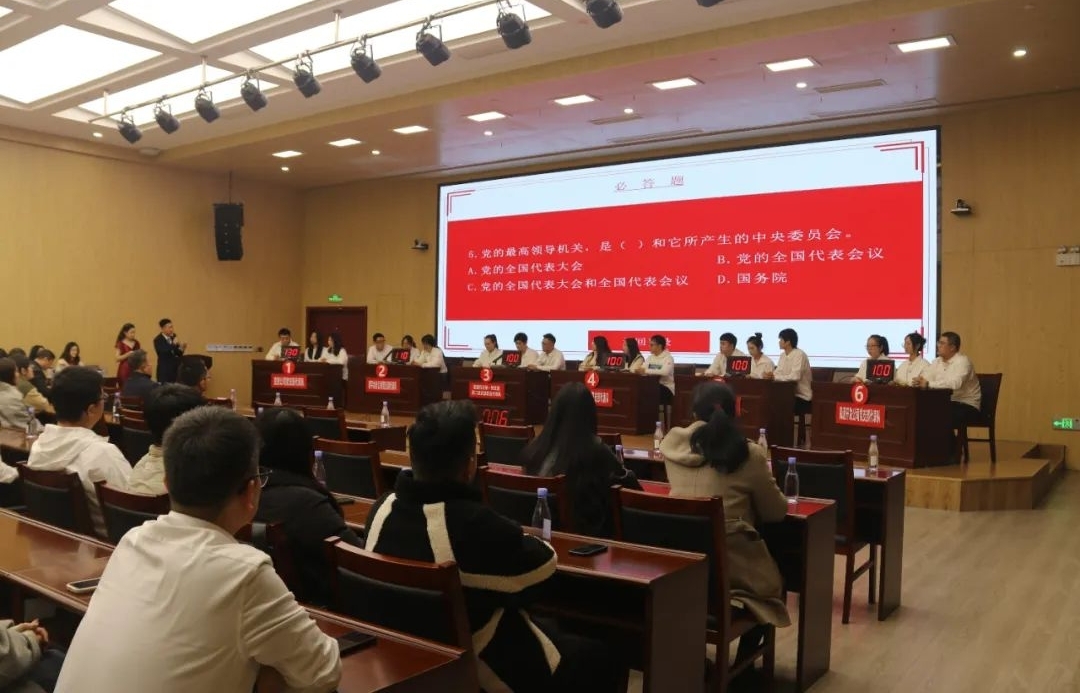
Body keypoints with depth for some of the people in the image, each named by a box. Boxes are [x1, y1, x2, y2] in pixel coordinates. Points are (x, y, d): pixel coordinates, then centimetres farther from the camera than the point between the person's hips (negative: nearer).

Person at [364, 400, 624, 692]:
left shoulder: (382, 508, -10)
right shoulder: (476, 524, -34)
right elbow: (544, 564, -16)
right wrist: (515, 539, 5)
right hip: (486, 669, -7)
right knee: (595, 660, 13)